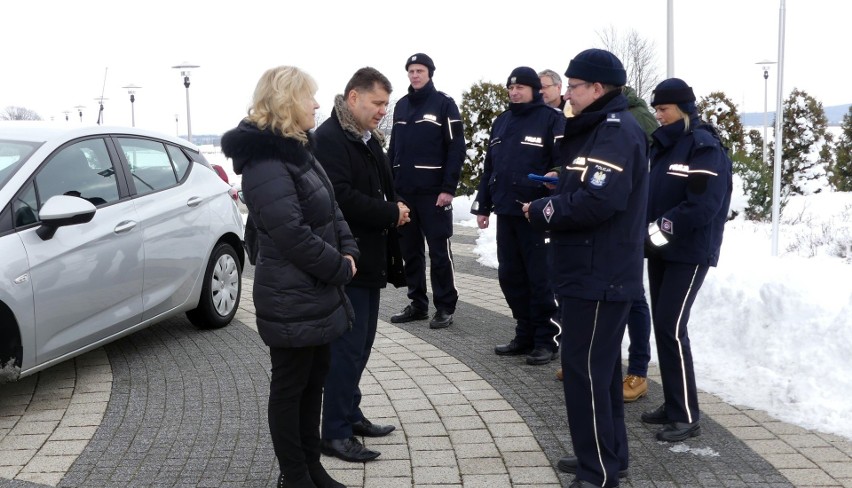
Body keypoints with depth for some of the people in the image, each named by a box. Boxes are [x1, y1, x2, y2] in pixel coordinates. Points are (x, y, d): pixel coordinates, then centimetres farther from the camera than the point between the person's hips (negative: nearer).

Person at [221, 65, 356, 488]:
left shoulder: (296, 149, 11)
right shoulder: (264, 162, -20)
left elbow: (330, 208, 13)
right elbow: (293, 234, -26)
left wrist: (348, 252, -3)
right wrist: (340, 269, -15)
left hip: (317, 292, 10)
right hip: (291, 299, -10)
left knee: (314, 378, 18)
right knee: (290, 388, 5)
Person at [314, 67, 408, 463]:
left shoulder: (368, 139, 16)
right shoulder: (330, 137, -15)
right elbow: (340, 197, -26)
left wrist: (394, 210, 2)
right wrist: (391, 214, -17)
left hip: (370, 258, 10)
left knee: (360, 343, 16)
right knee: (348, 346, -6)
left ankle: (350, 415, 28)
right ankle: (336, 433, 2)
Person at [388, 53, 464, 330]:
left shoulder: (444, 104, -2)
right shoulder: (401, 106, 15)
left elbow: (456, 148, -7)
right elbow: (393, 148, 17)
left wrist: (448, 188, -14)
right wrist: (389, 185, 9)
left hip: (433, 191, -5)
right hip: (403, 191, 6)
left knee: (439, 252, -1)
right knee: (410, 251, 9)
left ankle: (445, 307, 7)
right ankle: (417, 304, 19)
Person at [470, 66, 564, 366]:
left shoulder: (551, 120, -5)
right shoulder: (501, 122, 17)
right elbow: (490, 166, 20)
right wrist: (482, 206, 16)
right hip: (505, 213, 7)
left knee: (540, 279, 0)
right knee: (510, 277, 11)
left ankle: (547, 340, 11)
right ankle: (525, 335, 24)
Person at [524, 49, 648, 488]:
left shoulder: (617, 133, -17)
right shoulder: (597, 129, 16)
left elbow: (598, 201, -28)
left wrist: (541, 212, -15)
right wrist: (554, 193, 0)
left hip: (598, 277, -11)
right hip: (594, 272, 11)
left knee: (584, 371, -4)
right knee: (599, 367, 18)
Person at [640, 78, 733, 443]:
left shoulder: (705, 147, -12)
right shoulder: (662, 145, 12)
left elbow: (703, 206, -21)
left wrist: (659, 230, -21)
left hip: (689, 254, -8)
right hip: (660, 252, 8)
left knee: (671, 329, -11)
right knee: (662, 326, 9)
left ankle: (687, 416, -1)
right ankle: (674, 404, 20)